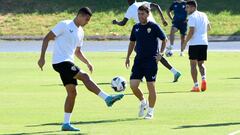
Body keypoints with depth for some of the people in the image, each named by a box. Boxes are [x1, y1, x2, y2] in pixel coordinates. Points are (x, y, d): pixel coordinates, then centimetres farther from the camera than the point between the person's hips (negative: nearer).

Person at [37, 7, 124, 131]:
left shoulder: (80, 32, 16)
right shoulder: (65, 25, -8)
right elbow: (47, 38, -9)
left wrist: (87, 63, 12)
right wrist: (42, 58, -16)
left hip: (68, 63, 9)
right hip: (60, 61, -9)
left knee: (72, 92, 4)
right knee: (84, 76, -20)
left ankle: (66, 123, 8)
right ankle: (107, 98, -22)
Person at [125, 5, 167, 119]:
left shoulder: (154, 27, -6)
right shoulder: (136, 27, 8)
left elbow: (164, 39, 2)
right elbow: (132, 42, 20)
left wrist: (160, 53, -7)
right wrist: (128, 57, 15)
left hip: (151, 60, -5)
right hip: (139, 59, 5)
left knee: (151, 86, -3)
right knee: (133, 85, -5)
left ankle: (151, 111, 8)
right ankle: (143, 102, 22)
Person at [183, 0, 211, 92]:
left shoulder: (192, 17, -10)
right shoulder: (204, 15, 12)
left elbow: (191, 32, -17)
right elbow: (209, 28, 23)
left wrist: (185, 42, -9)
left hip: (194, 43, -6)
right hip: (204, 42, 6)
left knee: (193, 64, 4)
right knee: (201, 63, 15)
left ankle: (196, 86, 0)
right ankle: (204, 78, -12)